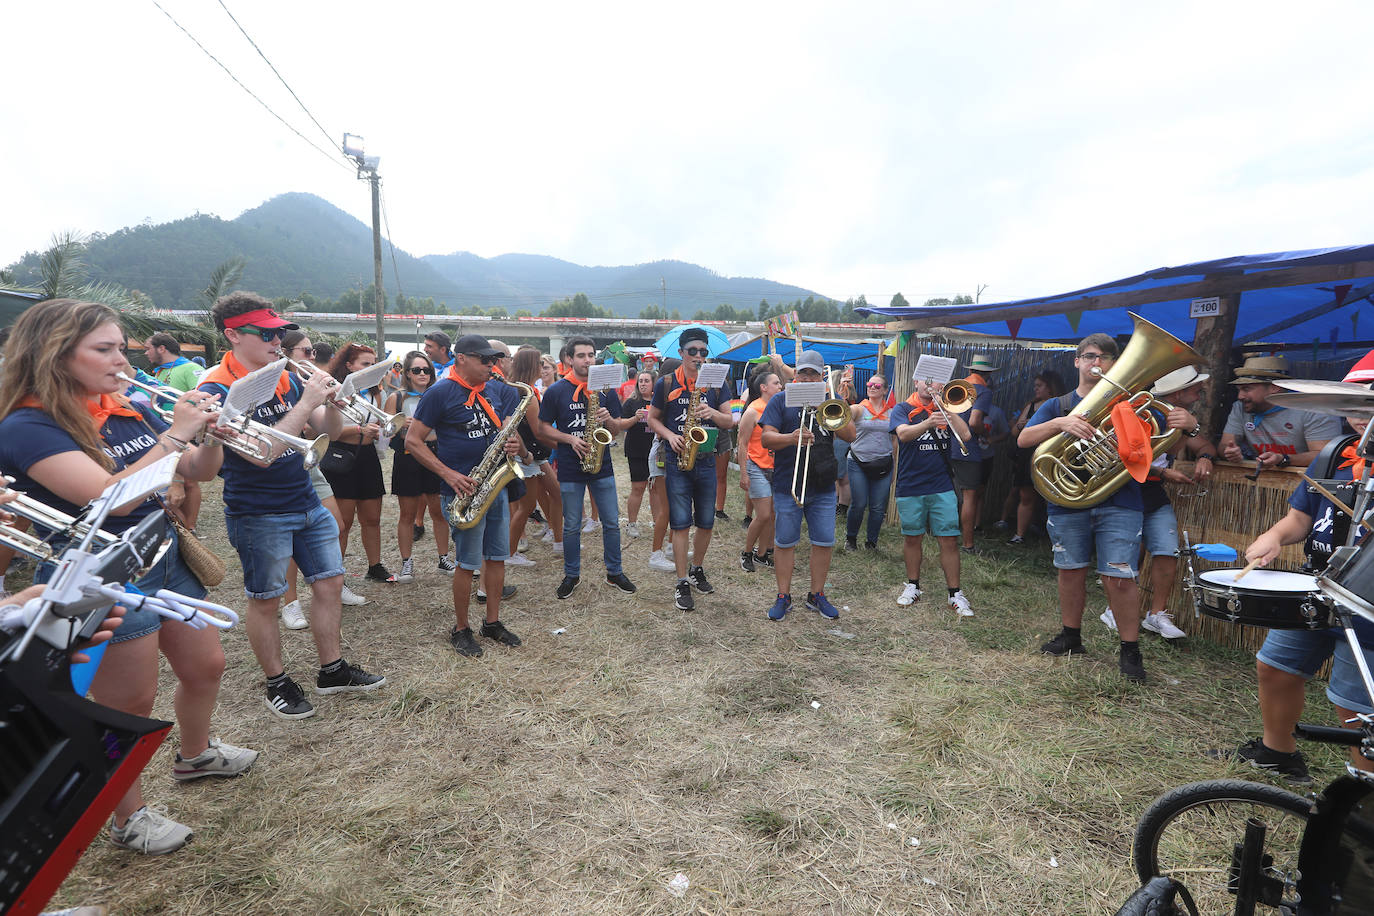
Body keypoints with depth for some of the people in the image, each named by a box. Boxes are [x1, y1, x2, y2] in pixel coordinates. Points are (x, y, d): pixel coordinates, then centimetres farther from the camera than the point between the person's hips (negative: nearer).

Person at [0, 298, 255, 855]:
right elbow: (110, 496, -30)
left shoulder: (129, 412, 4)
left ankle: (195, 755, 46)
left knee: (205, 667, 19)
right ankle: (129, 820, 29)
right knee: (129, 706, 6)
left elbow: (197, 472, 8)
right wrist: (176, 434, -29)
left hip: (167, 561, 7)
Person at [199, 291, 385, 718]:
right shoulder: (217, 390, -16)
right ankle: (277, 683, 26)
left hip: (307, 503, 7)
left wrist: (331, 400, -16)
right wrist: (307, 402, -27)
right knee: (264, 600, 9)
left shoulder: (285, 379, 4)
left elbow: (330, 430, 5)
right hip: (258, 514, -7)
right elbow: (261, 453, -27)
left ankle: (332, 671, 26)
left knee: (329, 583, 11)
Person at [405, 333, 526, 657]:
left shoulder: (497, 391, 10)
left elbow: (505, 432, 17)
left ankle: (493, 622, 26)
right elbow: (412, 440, -9)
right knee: (469, 563, 0)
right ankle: (460, 630, 17)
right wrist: (448, 474, -17)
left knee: (498, 556, 11)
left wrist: (514, 444, -9)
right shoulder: (441, 392, -9)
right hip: (464, 490, -6)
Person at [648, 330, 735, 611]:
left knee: (706, 522, 10)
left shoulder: (715, 383, 6)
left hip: (706, 461, 3)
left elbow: (730, 421, 6)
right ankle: (682, 583, 7)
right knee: (680, 523, -2)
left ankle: (697, 569, 32)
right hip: (677, 461, -3)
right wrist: (670, 436, -11)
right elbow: (653, 418, 7)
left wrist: (713, 413, -15)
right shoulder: (666, 384, 0)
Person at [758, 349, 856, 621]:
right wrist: (791, 438, -26)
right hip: (787, 486, -2)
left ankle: (817, 595, 22)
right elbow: (766, 438, -7)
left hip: (823, 486, 2)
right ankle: (783, 597, 17)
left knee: (824, 542, 7)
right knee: (784, 543, 5)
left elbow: (850, 435, 0)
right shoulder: (781, 400, 2)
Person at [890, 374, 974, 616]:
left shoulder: (945, 409, 10)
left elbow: (965, 434, -5)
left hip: (943, 486, 1)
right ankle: (913, 585, 27)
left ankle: (955, 593, 9)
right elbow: (903, 434, -19)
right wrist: (928, 423, -37)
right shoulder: (903, 409, 3)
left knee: (949, 540, -1)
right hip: (910, 486, -1)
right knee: (912, 538, 11)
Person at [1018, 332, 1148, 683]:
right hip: (1068, 502, 2)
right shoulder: (1058, 406, 10)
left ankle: (1130, 650, 10)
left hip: (1118, 503, -2)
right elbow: (1024, 439, -6)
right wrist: (1060, 422, -22)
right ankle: (1071, 637, 27)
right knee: (1071, 572, 11)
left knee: (1118, 577, -6)